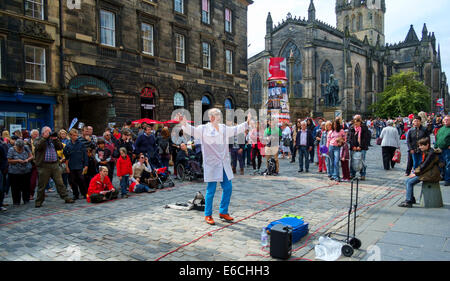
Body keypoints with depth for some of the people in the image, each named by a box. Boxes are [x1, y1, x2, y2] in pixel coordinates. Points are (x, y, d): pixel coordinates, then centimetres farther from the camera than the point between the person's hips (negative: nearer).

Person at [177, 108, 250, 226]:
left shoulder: (224, 128, 15)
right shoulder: (203, 129, -3)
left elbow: (236, 130, 28)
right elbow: (192, 130, -14)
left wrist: (247, 122, 29)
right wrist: (184, 124, -32)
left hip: (224, 164, 6)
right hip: (211, 164, -6)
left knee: (228, 188, 9)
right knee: (211, 190, -2)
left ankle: (223, 212, 27)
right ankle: (208, 215, 14)